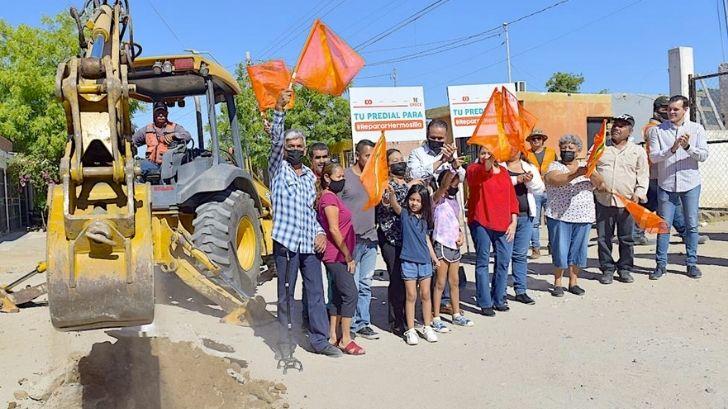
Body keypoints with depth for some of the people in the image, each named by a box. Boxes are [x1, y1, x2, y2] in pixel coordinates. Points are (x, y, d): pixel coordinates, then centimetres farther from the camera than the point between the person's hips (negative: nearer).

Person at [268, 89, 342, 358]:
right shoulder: (278, 169, 3)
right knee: (286, 295, 4)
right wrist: (279, 111, -28)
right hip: (286, 242, -4)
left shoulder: (310, 176, 17)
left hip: (310, 244, 5)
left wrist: (320, 232, 5)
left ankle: (320, 339, 17)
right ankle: (284, 341, 17)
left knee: (316, 293, 7)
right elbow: (275, 140, -14)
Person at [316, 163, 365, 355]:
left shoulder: (332, 197, 18)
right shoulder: (329, 198, -13)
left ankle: (333, 337, 18)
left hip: (336, 257, 10)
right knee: (350, 294, -9)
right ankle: (346, 340, -2)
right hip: (337, 255, -10)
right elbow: (334, 230, -19)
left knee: (337, 296, 12)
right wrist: (348, 256, -16)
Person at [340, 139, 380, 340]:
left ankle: (363, 323, 22)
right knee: (352, 285, 0)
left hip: (370, 238, 6)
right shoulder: (345, 177, -5)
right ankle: (351, 325, 12)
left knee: (366, 285, 12)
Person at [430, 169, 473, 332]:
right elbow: (443, 184, -30)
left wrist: (461, 234, 5)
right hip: (442, 245, -7)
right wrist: (453, 168, -38)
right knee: (440, 283, -2)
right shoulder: (438, 199, -9)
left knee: (455, 282, 15)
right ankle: (436, 319, 7)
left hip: (455, 246, 7)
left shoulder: (455, 200, 14)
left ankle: (457, 315, 27)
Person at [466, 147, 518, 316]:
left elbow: (512, 198, 13)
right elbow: (478, 174, -26)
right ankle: (485, 303, 7)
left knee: (504, 262, 6)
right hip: (480, 223, -4)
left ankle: (499, 299, 21)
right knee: (483, 262, 0)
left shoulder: (503, 172, 14)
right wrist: (489, 163, -45)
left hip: (504, 225, 5)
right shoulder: (473, 170, 0)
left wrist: (514, 222, 5)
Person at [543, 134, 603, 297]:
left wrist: (591, 174, -26)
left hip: (583, 217, 4)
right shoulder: (554, 166, 0)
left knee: (578, 250, 9)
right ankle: (557, 283, 12)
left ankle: (573, 282, 21)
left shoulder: (585, 167, 10)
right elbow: (556, 180, -22)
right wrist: (577, 174, -36)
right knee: (560, 251, 0)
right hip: (559, 216, -3)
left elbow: (599, 183, -4)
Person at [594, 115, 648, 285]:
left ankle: (625, 269, 21)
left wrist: (638, 193, -6)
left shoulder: (638, 151, 8)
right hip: (603, 200, 1)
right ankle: (607, 269, 16)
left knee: (627, 238, 7)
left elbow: (643, 175, 6)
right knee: (603, 238, 4)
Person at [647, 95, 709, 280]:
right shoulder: (657, 130, 1)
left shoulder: (696, 129, 3)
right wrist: (671, 149, -23)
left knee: (692, 225, 6)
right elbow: (653, 157, -7)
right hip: (666, 184, -1)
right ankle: (661, 264, 12)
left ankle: (691, 263, 18)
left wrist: (688, 147, -22)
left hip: (690, 184, 1)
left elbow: (703, 155, -4)